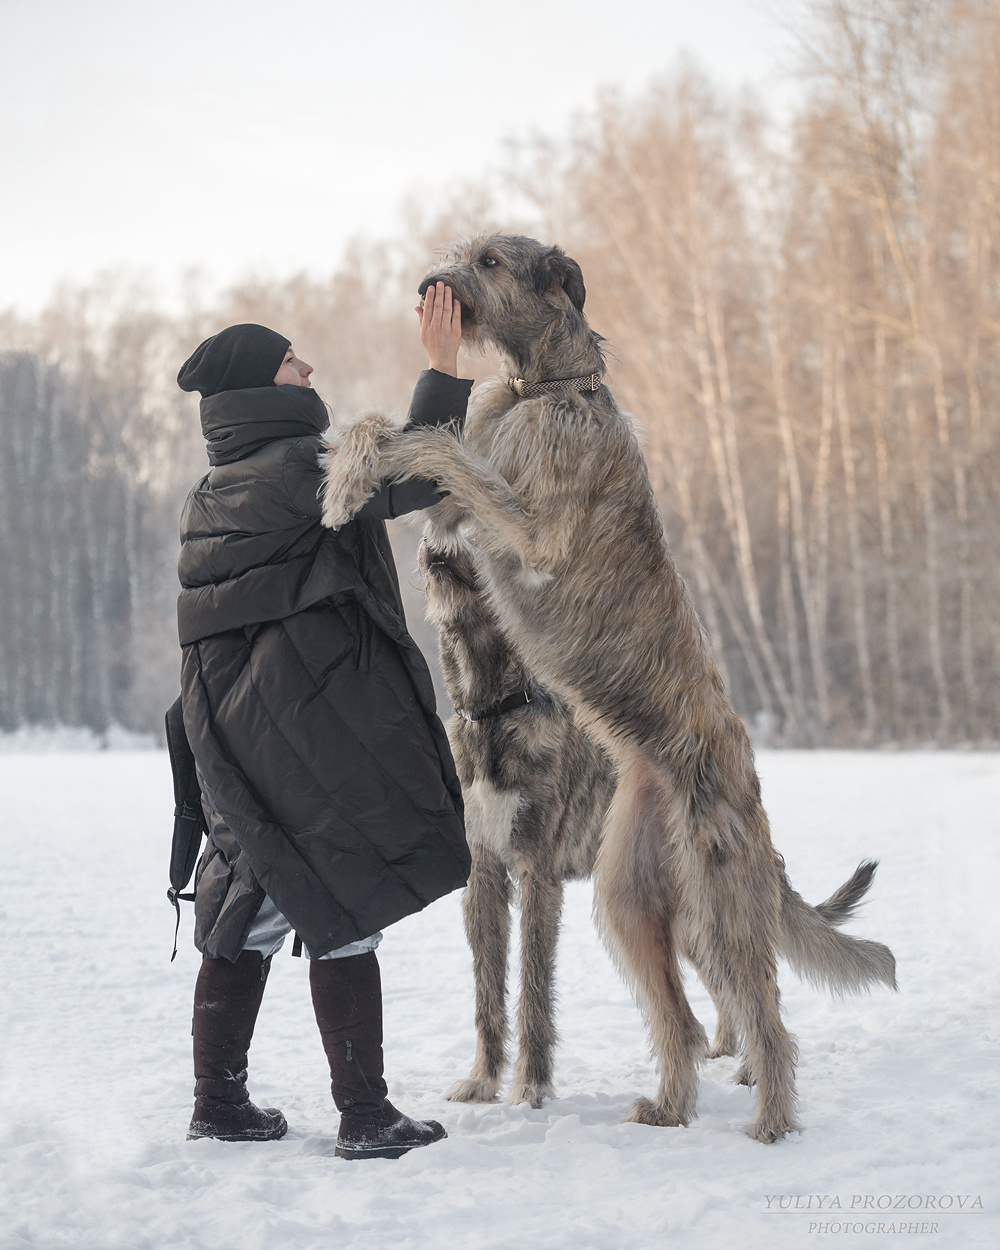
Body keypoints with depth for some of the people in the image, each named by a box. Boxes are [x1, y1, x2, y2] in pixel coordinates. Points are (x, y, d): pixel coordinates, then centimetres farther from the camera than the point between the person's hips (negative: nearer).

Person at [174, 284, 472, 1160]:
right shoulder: (295, 468, -13)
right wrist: (444, 371, -10)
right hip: (312, 730, -9)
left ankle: (219, 1101, 19)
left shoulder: (211, 495, 15)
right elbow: (414, 480, -16)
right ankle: (366, 1115, 1)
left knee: (252, 914, 14)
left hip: (236, 736, 9)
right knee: (344, 914, -3)